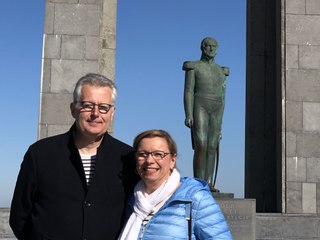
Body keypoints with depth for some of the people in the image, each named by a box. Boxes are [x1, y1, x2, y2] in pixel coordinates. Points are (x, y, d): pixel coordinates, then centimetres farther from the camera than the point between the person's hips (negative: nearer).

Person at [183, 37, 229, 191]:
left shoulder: (221, 71, 17)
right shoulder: (193, 67, 4)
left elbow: (221, 97, 16)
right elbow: (188, 91, -4)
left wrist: (220, 120, 11)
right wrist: (188, 114, -15)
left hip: (216, 110, 5)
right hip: (200, 107, -5)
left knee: (212, 147, -1)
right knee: (201, 146, -16)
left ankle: (209, 183, 1)